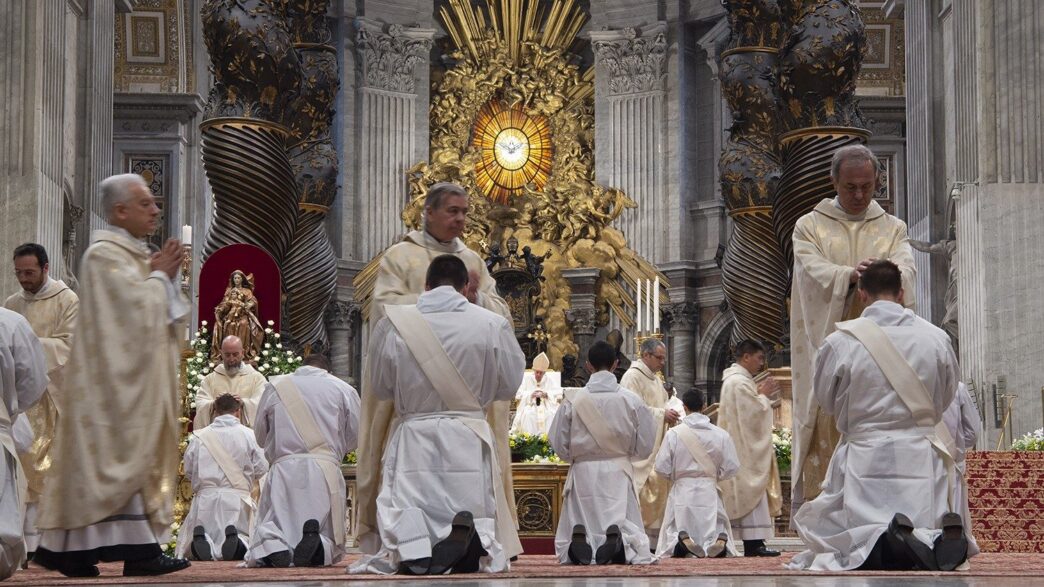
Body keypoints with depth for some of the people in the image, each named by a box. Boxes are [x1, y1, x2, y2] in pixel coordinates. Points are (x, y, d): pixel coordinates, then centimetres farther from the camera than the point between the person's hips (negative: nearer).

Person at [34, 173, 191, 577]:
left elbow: (162, 314, 19)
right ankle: (137, 549, -11)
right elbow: (139, 309, -21)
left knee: (135, 451, 7)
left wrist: (164, 276, 4)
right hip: (117, 377, -10)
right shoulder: (104, 255, -13)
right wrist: (158, 275, -6)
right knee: (125, 452, -10)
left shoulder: (133, 254, 17)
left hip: (136, 376, 10)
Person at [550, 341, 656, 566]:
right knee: (627, 525, 6)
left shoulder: (572, 400, -5)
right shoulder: (632, 400, -3)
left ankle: (579, 540, -27)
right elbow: (645, 446, 2)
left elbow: (559, 446, 0)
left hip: (583, 473, 0)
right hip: (619, 472, 0)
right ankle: (621, 542, -30)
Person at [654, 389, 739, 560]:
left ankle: (680, 544, -25)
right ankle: (720, 542, -26)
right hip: (709, 493, 1)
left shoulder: (673, 434, -6)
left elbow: (662, 468, -5)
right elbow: (731, 467, 1)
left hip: (682, 492, -1)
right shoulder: (721, 435, -2)